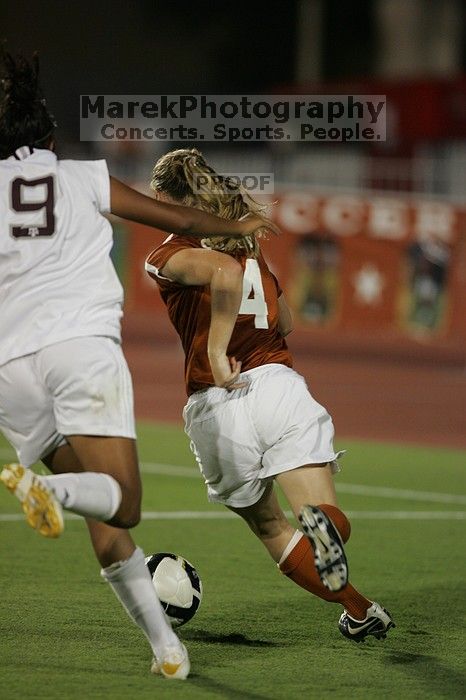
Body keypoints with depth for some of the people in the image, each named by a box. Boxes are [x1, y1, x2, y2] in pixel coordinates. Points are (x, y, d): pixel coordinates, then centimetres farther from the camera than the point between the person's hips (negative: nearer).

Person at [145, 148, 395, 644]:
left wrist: (216, 350, -18)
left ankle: (359, 611, 10)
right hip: (276, 384, 3)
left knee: (269, 527, 19)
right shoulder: (249, 243, 19)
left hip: (213, 409, -3)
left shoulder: (166, 257, 1)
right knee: (328, 519, -8)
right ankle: (323, 526, -45)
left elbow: (224, 269, -22)